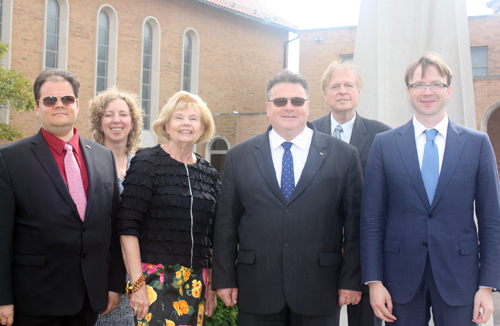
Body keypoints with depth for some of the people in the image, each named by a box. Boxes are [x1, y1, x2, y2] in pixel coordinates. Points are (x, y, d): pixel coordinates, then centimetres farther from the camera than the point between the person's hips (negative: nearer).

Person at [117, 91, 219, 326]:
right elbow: (128, 226, -10)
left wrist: (211, 286, 11)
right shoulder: (147, 163, -4)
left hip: (196, 285, 5)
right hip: (155, 279, -4)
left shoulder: (209, 174, 11)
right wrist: (137, 284, -15)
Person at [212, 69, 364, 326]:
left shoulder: (344, 155, 3)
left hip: (319, 294, -1)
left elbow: (354, 223, 2)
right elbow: (226, 223, 7)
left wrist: (351, 280, -2)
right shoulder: (238, 157, 7)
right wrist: (224, 279, 3)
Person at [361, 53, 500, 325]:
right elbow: (372, 218, 1)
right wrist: (374, 281, -4)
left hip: (458, 276, 0)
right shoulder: (384, 144, 2)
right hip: (401, 277, 0)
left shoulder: (478, 144, 3)